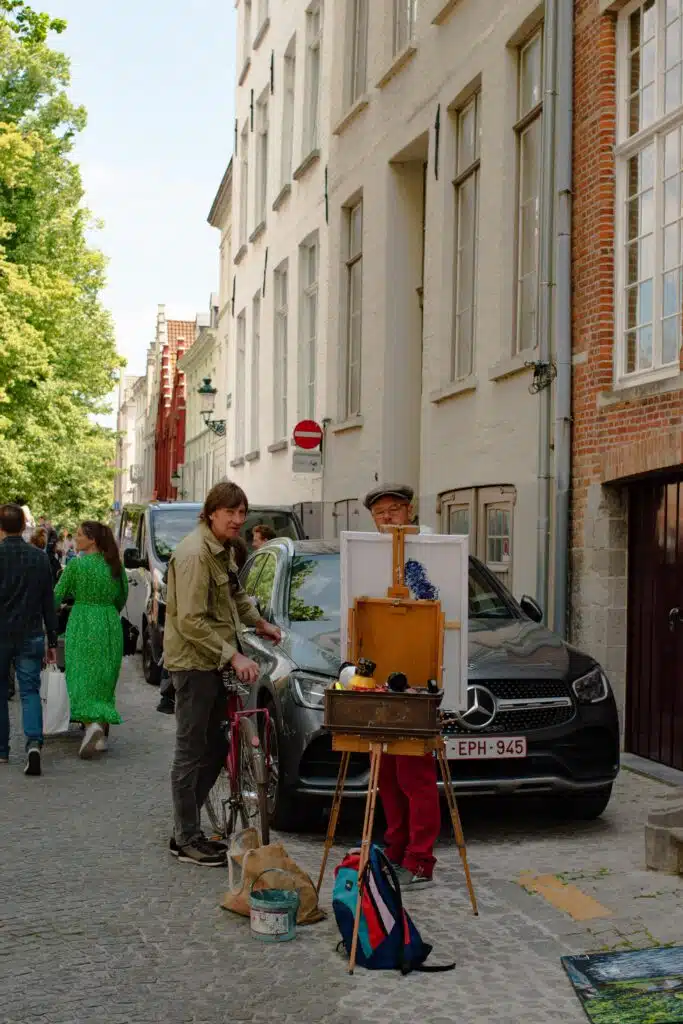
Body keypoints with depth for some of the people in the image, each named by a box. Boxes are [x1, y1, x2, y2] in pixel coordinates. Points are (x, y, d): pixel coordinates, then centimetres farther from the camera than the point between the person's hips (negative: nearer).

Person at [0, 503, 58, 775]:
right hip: (31, 636, 2)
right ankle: (34, 743, -17)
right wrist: (52, 640, 11)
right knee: (30, 691, 4)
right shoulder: (40, 557, 3)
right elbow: (49, 603, 6)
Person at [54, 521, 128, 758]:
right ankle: (102, 734, 12)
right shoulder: (116, 565, 4)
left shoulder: (76, 564, -9)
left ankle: (92, 724, -23)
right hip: (110, 625, 4)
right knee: (105, 680, 12)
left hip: (82, 625, -4)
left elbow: (57, 596, -3)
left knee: (82, 678, -1)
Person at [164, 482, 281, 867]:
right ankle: (186, 840, 9)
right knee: (192, 752, -1)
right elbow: (192, 621, -25)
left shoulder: (224, 550, 11)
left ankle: (188, 826, 25)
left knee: (214, 748, 14)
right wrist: (234, 656, -27)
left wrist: (259, 623, 26)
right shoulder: (194, 554, -20)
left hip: (216, 661, 10)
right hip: (194, 662, -10)